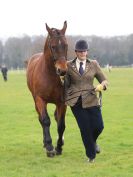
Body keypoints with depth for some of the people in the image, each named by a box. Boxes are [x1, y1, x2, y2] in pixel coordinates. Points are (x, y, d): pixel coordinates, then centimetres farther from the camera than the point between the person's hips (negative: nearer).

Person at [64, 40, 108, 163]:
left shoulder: (94, 64, 5)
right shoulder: (69, 66, 4)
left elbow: (104, 80, 7)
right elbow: (66, 84, 11)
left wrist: (101, 86, -15)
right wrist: (66, 99, 3)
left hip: (91, 99, 1)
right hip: (75, 101, -1)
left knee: (98, 126, -5)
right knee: (85, 128, -7)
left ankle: (92, 142, 33)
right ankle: (91, 155, 12)